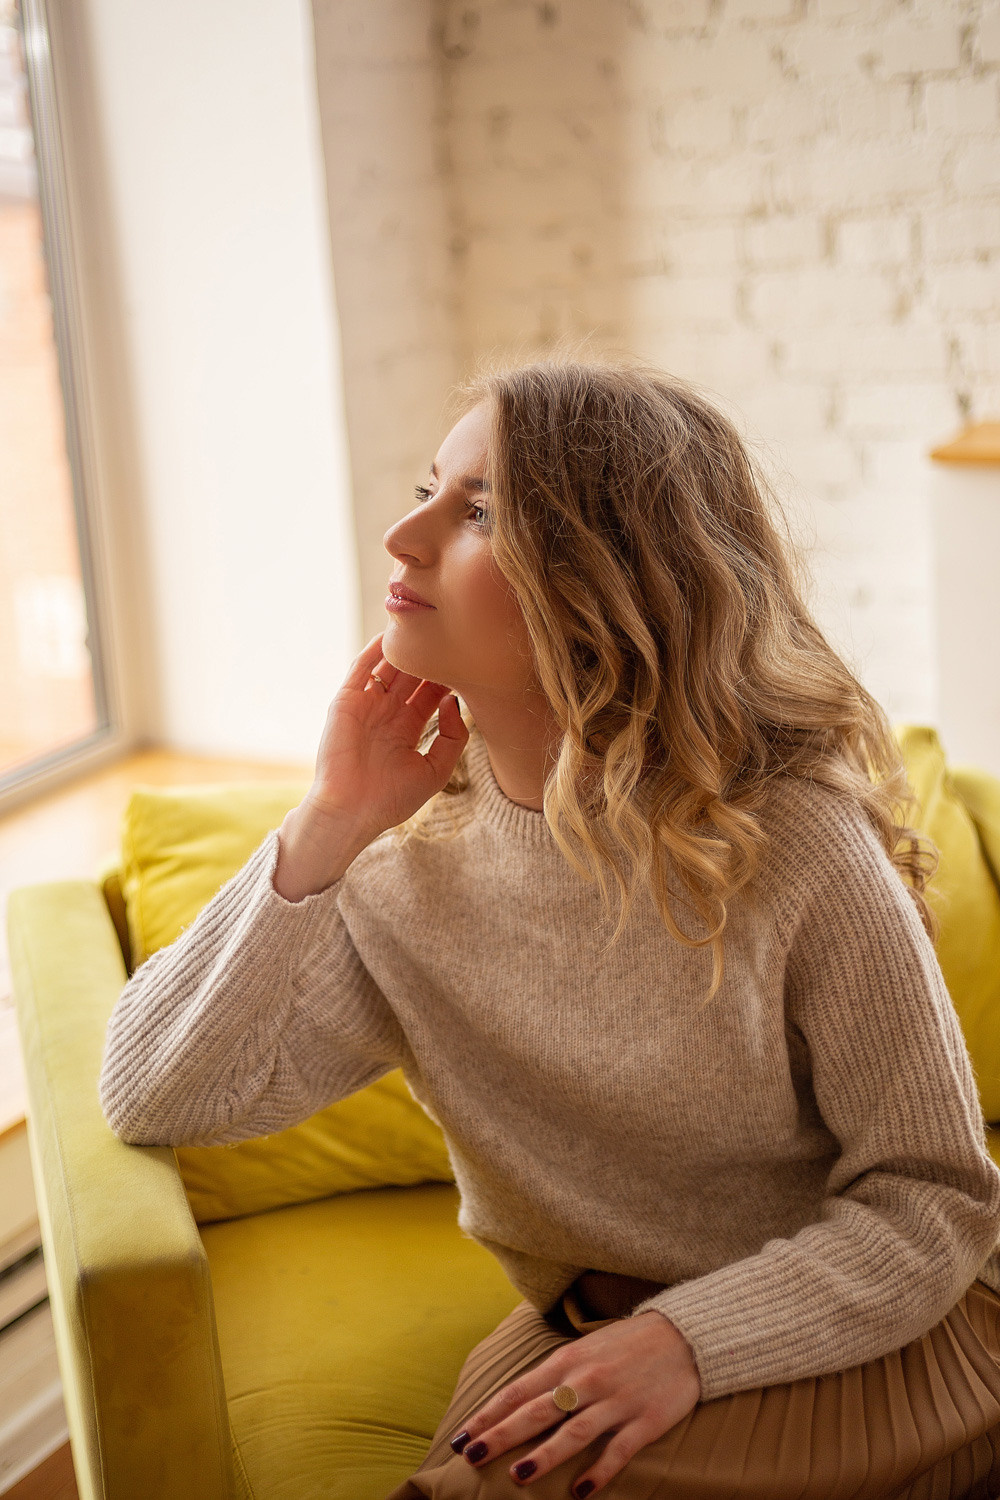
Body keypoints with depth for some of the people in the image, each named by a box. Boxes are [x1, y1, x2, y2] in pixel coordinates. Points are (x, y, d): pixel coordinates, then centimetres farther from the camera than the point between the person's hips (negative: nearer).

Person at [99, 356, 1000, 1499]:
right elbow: (153, 1096, -11)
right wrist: (330, 826, -17)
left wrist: (691, 1340, -25)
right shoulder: (415, 870, -5)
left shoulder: (791, 844, -19)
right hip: (581, 1335, 4)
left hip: (856, 1344, -4)